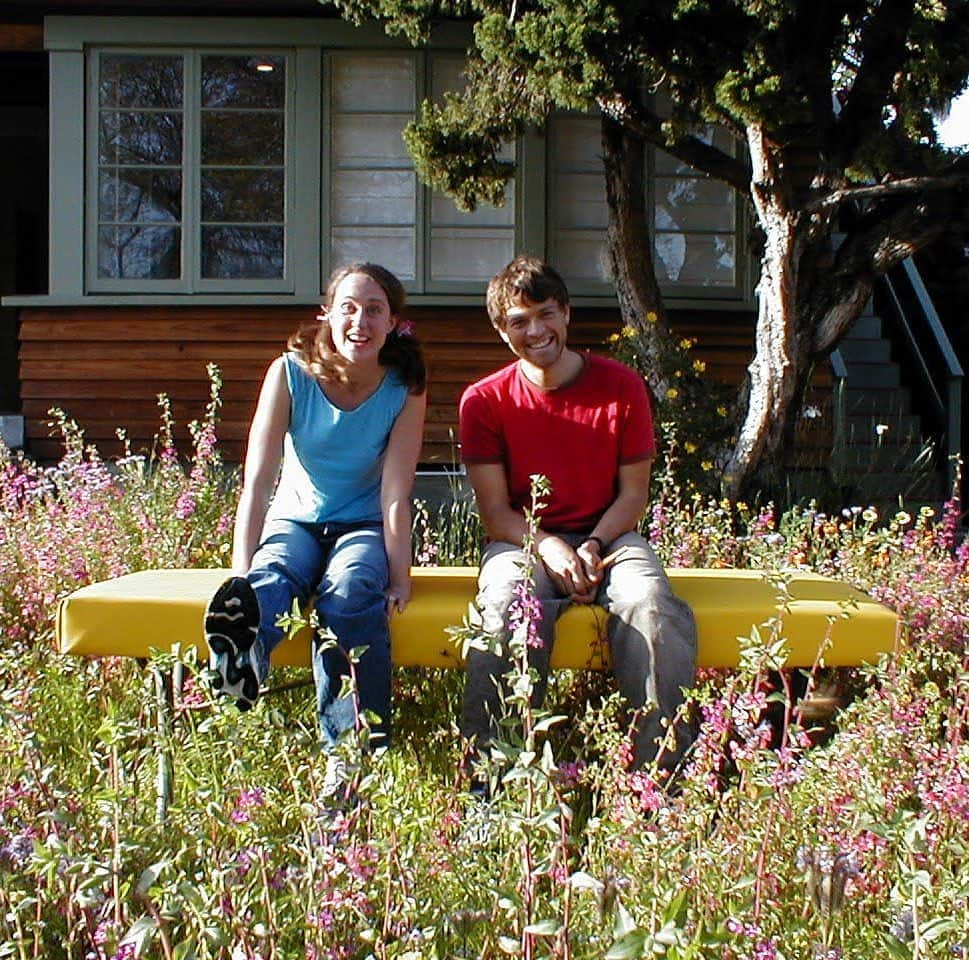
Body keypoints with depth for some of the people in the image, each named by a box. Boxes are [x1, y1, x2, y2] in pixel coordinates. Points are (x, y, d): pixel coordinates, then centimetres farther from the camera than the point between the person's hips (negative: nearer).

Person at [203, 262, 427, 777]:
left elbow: (395, 495, -14)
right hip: (295, 520, 1)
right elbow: (257, 482, -16)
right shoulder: (290, 373, -11)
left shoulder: (405, 389, -10)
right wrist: (239, 577, -25)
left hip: (363, 527, 0)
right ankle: (236, 674, -66)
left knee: (351, 587, -35)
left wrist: (400, 578, -23)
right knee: (268, 581, -34)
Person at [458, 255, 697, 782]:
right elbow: (495, 510, -2)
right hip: (524, 540, -1)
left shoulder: (621, 386, 2)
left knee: (650, 601, -32)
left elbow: (633, 494, 4)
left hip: (608, 535, 1)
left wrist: (594, 545, -15)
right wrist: (550, 548, -20)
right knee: (509, 605, -36)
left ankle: (663, 770, -24)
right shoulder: (484, 401, 1)